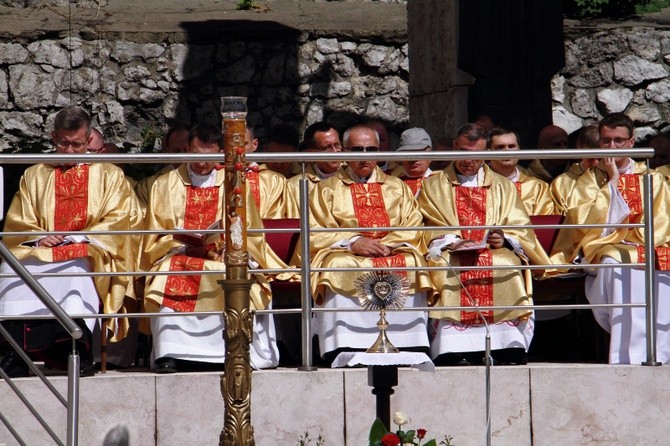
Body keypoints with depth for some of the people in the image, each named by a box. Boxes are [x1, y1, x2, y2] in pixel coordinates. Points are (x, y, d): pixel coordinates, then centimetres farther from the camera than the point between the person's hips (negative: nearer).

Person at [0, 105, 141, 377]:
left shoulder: (108, 176, 18)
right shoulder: (34, 176, 24)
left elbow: (118, 220, 5)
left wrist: (77, 237, -9)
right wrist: (37, 238, -7)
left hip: (88, 255, -2)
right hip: (41, 253, 2)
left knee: (76, 273, -40)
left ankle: (77, 352, -41)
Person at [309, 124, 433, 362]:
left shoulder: (396, 187, 22)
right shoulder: (327, 189, 16)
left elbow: (412, 228, 10)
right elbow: (315, 234, 4)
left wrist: (388, 243, -11)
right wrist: (353, 242, -12)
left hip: (394, 253, 1)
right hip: (345, 254, -1)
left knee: (412, 265, -32)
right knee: (339, 270, -36)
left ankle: (405, 347, -34)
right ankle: (344, 349, -41)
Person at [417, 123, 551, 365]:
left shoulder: (502, 187, 23)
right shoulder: (433, 186, 19)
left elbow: (520, 227, 13)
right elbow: (429, 229, 6)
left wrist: (504, 239, -9)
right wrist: (451, 241, -14)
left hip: (496, 252, 1)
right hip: (452, 255, -1)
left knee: (509, 271, -32)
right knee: (449, 272, -34)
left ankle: (509, 347, -35)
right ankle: (452, 352, -41)